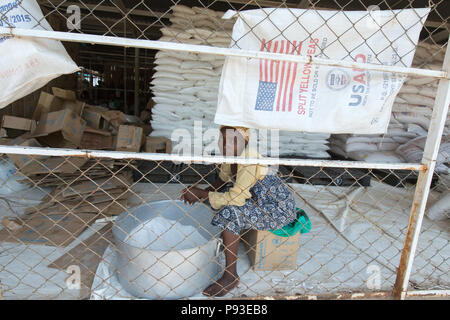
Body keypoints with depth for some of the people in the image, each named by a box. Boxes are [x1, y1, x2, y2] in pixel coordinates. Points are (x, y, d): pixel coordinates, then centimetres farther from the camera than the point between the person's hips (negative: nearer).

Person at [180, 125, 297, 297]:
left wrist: (201, 195, -23)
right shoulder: (233, 154, -4)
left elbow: (235, 198, -31)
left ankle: (231, 276, -12)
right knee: (215, 196, 5)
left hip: (279, 209, -9)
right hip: (260, 199, 9)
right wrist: (202, 192, -12)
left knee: (229, 213, -27)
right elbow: (222, 180, 6)